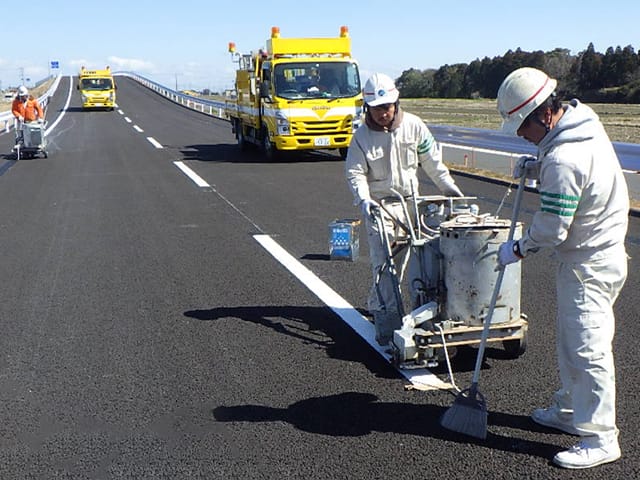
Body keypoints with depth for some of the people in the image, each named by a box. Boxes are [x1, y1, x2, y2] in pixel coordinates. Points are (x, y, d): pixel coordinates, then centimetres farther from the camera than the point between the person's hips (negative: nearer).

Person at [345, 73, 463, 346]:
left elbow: (432, 160, 5)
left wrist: (449, 187, 4)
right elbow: (355, 173, -7)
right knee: (383, 264, -6)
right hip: (379, 205, -2)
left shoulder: (413, 125, -3)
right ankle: (386, 322, 0)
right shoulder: (362, 136, -8)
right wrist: (364, 200, -23)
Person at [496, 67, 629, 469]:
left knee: (588, 348, -4)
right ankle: (571, 410, 34)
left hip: (590, 265, -10)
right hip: (599, 251, 10)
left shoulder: (563, 159, -28)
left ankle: (601, 439, 5)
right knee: (571, 340, 20)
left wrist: (517, 250, -6)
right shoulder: (584, 122, 3)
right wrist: (537, 170, 6)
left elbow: (551, 229, -23)